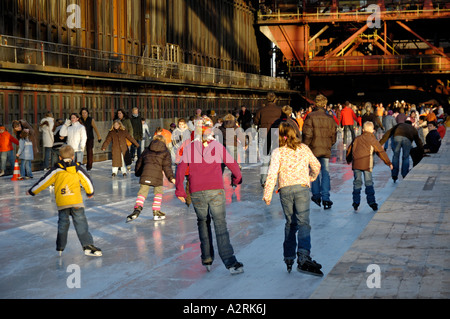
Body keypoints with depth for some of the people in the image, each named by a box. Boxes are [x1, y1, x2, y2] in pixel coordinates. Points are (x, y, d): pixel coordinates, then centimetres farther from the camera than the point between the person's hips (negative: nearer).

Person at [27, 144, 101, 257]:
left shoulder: (56, 170, 5)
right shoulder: (78, 169, 9)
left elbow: (44, 181, 8)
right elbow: (87, 181, 18)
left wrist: (32, 191, 21)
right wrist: (90, 193, 37)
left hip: (61, 203, 1)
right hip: (76, 201, 0)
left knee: (63, 223, 13)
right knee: (81, 223, 0)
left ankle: (60, 248, 19)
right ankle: (88, 245, -7)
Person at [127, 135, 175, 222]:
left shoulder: (147, 150, 23)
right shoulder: (165, 152, 12)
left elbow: (139, 162, 27)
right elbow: (166, 166, 0)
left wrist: (137, 173, 41)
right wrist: (171, 177, -1)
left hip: (145, 174, 2)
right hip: (158, 176, -2)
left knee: (142, 192, 2)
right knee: (158, 193, 16)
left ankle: (137, 208, -22)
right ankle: (156, 212, 15)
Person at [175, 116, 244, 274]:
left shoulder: (189, 148, 3)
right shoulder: (217, 146, 3)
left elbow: (181, 169, 2)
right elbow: (232, 163, 9)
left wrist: (179, 190, 11)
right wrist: (237, 179, 27)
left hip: (197, 193, 1)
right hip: (216, 190, -1)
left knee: (203, 223, 18)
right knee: (221, 225, -5)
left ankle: (207, 260, 19)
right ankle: (230, 262, -15)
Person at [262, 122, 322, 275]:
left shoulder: (278, 152, 1)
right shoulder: (304, 149, 9)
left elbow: (272, 174, -7)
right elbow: (316, 166, 20)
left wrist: (267, 194, -3)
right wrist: (311, 177, 40)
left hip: (285, 190, 1)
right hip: (302, 188, 0)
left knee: (290, 223, 15)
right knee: (303, 222, -9)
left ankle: (289, 258, 20)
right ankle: (303, 257, -27)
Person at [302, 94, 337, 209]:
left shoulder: (310, 116, -7)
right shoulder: (330, 118, 4)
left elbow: (307, 134, -10)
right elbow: (333, 135, 8)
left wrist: (305, 147, 0)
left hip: (313, 148, -2)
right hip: (326, 149, 2)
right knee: (325, 172, 3)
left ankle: (316, 195, 19)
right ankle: (325, 198, -6)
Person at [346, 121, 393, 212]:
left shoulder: (357, 139, 19)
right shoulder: (372, 139, 8)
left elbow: (349, 150, 25)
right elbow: (381, 151, 7)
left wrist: (349, 160, 42)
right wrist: (388, 163, 11)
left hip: (356, 163, 3)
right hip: (366, 163, -3)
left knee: (357, 182, 7)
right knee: (369, 183, 2)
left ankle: (356, 202, 5)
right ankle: (371, 202, -1)